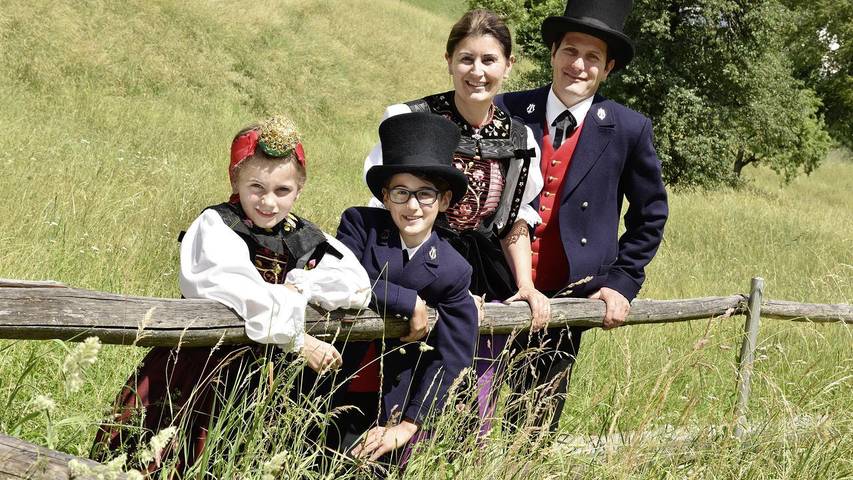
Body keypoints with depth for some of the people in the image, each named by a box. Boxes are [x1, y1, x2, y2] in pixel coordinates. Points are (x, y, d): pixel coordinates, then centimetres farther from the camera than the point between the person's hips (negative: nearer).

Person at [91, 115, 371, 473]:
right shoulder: (216, 226, -8)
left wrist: (300, 286, -15)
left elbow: (359, 286, -2)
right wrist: (298, 340, -25)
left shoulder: (306, 240, 6)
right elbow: (238, 291, -24)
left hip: (264, 377, 5)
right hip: (203, 369, -4)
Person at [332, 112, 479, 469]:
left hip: (393, 403, 0)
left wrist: (409, 425, -15)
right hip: (332, 387, 0)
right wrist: (410, 302, -21)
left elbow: (450, 359, -9)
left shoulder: (453, 271, -8)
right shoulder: (359, 224, -8)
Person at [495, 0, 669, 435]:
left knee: (534, 426, 7)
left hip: (567, 300, 0)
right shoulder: (507, 111, -1)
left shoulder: (628, 130, -1)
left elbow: (650, 215, 10)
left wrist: (622, 282, 3)